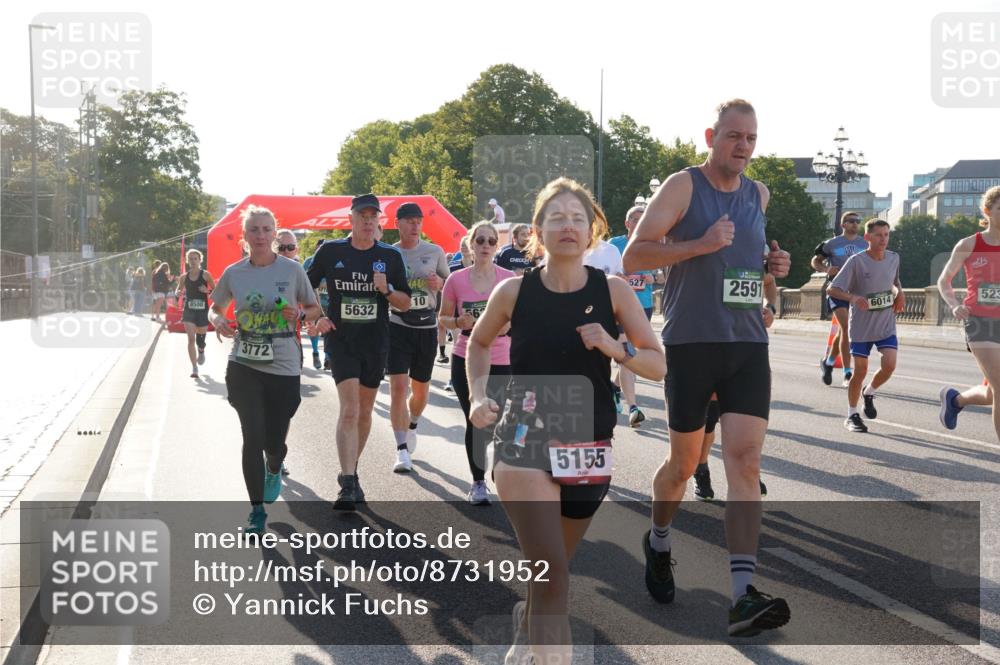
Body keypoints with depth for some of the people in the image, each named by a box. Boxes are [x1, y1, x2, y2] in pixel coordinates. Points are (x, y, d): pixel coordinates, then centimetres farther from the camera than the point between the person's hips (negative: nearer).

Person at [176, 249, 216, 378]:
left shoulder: (205, 275, -3)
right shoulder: (184, 277, 4)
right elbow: (178, 291, 17)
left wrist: (207, 291, -19)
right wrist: (178, 293, -6)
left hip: (202, 310, -1)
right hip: (189, 310, 1)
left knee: (201, 336, 12)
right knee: (191, 338, -11)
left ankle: (201, 351, 49)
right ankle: (194, 368, -8)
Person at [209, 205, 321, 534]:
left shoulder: (292, 269, -3)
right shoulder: (234, 273, 1)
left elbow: (314, 310, 6)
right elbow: (216, 308, 16)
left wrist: (299, 314, -16)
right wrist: (218, 321, -7)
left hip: (283, 368, -1)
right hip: (244, 366, 1)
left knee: (274, 442, 4)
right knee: (253, 437, -6)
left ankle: (273, 469, 44)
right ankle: (257, 511, 9)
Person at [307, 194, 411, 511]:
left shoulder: (390, 256, 3)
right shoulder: (330, 251, -1)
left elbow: (406, 303, 7)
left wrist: (387, 290, -12)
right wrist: (315, 318, -5)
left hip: (376, 342, 3)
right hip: (341, 340, -3)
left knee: (364, 412, 12)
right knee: (349, 409, -15)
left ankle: (350, 471, 31)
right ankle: (348, 485, -18)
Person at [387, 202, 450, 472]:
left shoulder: (435, 252, 4)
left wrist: (440, 283, -9)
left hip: (427, 327, 2)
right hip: (397, 326, -2)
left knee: (421, 389, 12)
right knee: (398, 387, -12)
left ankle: (412, 425, 43)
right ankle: (402, 450, -9)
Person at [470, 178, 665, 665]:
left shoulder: (613, 291, -5)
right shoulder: (513, 292, -6)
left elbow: (658, 366, -3)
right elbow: (478, 342, 14)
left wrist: (614, 348, -20)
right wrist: (479, 396, 1)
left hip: (588, 448, 2)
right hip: (524, 443, -2)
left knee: (551, 566, 19)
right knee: (551, 571, -16)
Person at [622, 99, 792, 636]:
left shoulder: (760, 195, 12)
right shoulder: (683, 186, -5)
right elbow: (633, 256, -10)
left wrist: (775, 266, 6)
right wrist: (699, 244, -22)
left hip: (748, 344, 4)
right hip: (691, 343, -3)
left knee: (745, 457, -10)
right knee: (684, 460, 9)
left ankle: (742, 598, -13)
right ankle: (658, 542, 40)